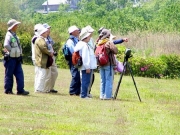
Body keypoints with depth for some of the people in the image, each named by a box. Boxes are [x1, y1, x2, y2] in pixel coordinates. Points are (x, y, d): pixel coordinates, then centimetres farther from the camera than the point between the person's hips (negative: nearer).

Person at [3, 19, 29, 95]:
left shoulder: (14, 35, 14)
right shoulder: (9, 35, -15)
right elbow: (6, 45, -30)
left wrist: (19, 54, 14)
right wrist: (11, 51, -18)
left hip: (16, 58, 9)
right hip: (10, 58, -9)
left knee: (19, 74, 3)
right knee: (9, 74, 1)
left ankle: (20, 90, 3)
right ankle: (8, 90, 9)